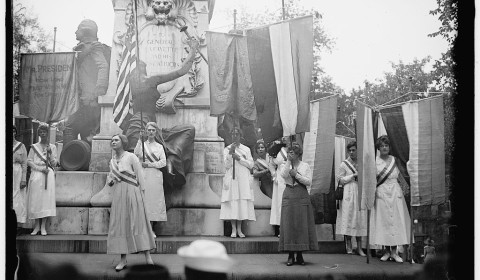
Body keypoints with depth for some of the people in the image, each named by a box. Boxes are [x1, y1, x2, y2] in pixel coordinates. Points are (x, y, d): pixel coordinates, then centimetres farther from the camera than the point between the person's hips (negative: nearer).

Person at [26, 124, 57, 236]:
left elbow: (54, 164, 7)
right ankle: (37, 226, 3)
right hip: (36, 175, 0)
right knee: (35, 199, -4)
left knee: (46, 198, -6)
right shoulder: (34, 147, 9)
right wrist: (40, 168, -9)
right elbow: (29, 161, 2)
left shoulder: (52, 147, 10)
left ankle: (43, 227, -3)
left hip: (48, 176, 0)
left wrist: (50, 153, -9)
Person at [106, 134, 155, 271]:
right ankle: (123, 259, 2)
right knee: (120, 224, 0)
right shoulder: (112, 160, 14)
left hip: (132, 192, -5)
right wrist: (110, 181, 1)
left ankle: (147, 256, -6)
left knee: (139, 222, -7)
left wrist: (142, 194, -10)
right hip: (118, 194, 5)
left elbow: (140, 176, -4)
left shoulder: (131, 157, -3)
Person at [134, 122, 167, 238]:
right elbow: (136, 154, -9)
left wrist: (150, 164, -8)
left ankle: (151, 229, 2)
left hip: (155, 176, 1)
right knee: (144, 200, -7)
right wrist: (140, 140, -15)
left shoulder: (159, 147, 12)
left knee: (154, 201, -3)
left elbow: (163, 162, 3)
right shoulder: (142, 145, 11)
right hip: (144, 175, -1)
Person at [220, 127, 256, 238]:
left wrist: (239, 158, -7)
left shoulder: (246, 149, 12)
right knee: (232, 202, -7)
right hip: (231, 178, -1)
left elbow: (251, 165, 3)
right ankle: (233, 229, -4)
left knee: (243, 203, -5)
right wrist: (230, 153, -12)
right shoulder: (227, 149, 9)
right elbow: (227, 166, -1)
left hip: (243, 179, 1)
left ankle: (239, 229, 0)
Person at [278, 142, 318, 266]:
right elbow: (283, 175, -11)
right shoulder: (286, 166, 11)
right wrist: (288, 162, -10)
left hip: (302, 197, -1)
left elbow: (309, 182, -3)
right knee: (288, 224, -3)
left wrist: (296, 175, -7)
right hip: (288, 195, 1)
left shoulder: (305, 166, 7)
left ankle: (300, 255, 4)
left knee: (302, 225, -3)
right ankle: (290, 255, 2)